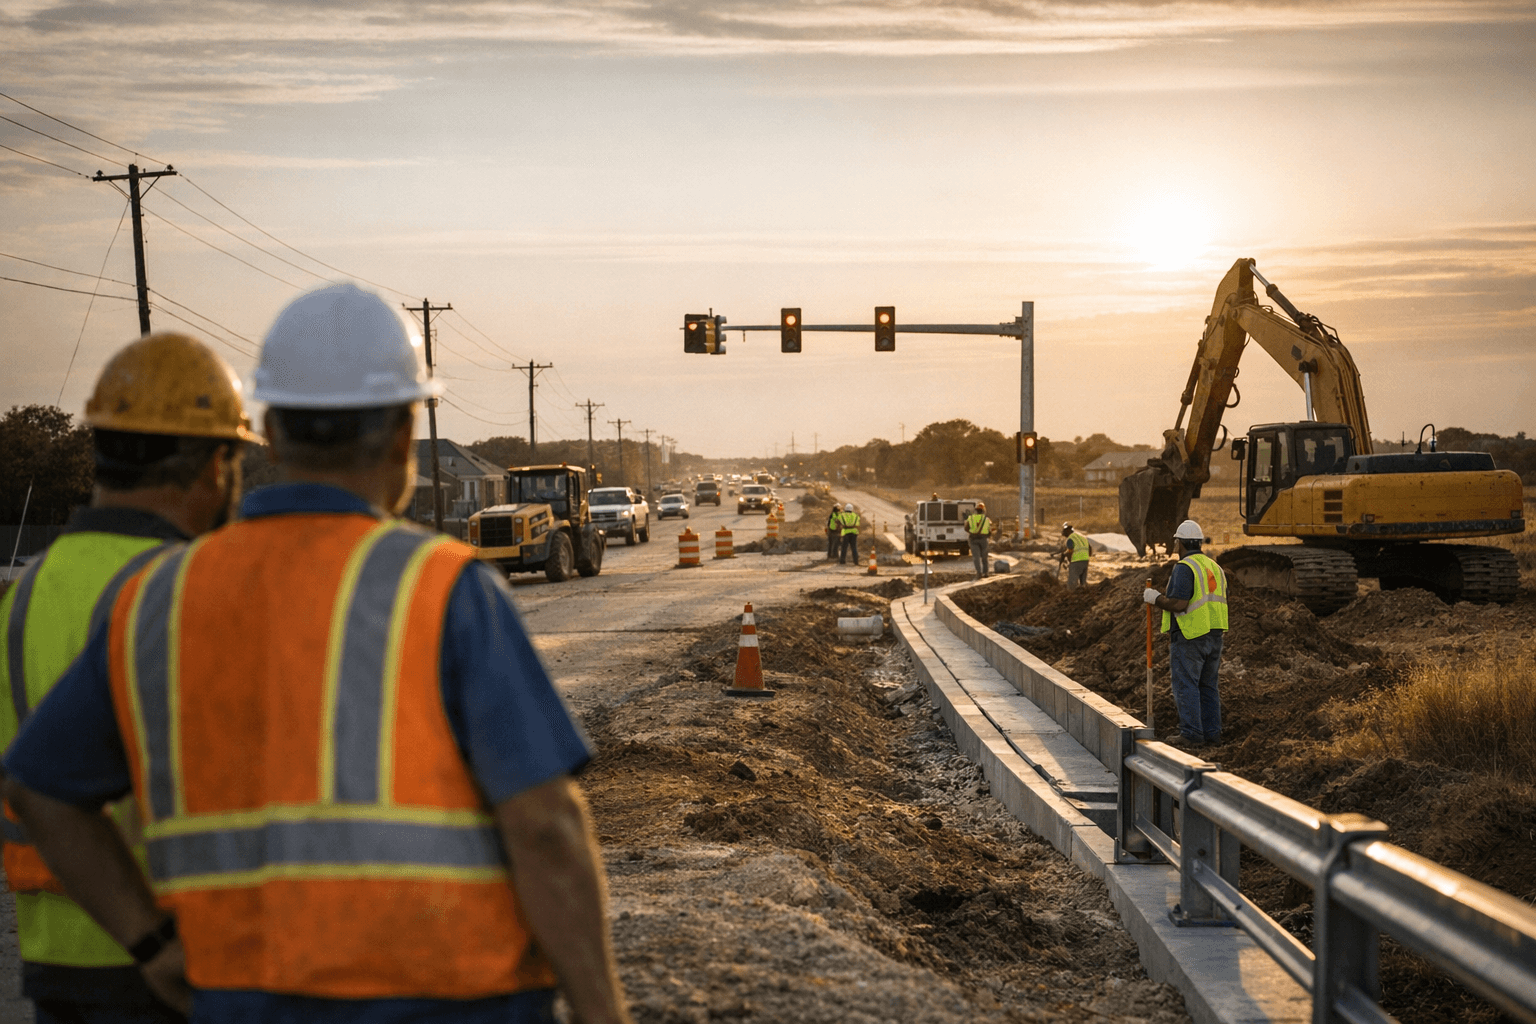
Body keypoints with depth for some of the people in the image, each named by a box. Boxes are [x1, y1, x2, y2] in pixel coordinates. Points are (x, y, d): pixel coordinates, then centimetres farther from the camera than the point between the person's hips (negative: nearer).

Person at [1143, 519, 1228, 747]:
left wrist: (1155, 598, -6)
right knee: (1208, 685, 13)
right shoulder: (1214, 567, 14)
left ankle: (1192, 734, -5)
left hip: (1189, 636, -8)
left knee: (1186, 685, -3)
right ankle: (1212, 732, 15)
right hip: (1215, 635, 8)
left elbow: (1178, 604, -21)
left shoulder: (1184, 568, -13)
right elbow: (1220, 604, 16)